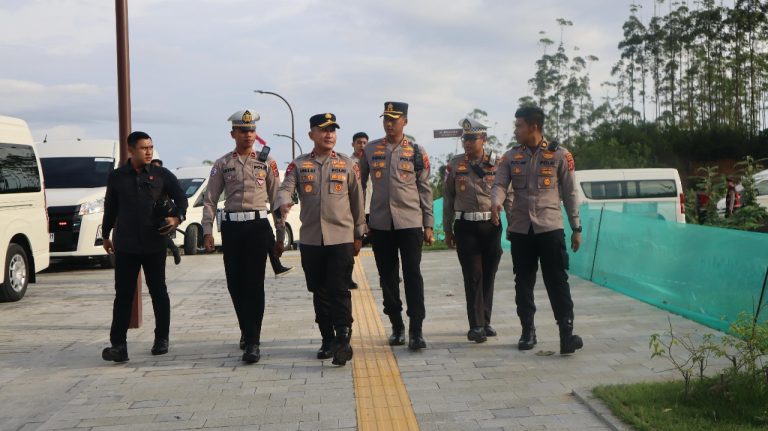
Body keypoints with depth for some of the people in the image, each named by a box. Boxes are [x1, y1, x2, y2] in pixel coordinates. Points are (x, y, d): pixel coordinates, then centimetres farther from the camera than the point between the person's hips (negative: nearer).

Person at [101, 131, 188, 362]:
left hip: (154, 245, 0)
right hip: (126, 246, 0)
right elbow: (110, 207, 14)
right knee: (123, 295, -1)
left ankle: (161, 339, 21)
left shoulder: (162, 175, 2)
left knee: (158, 292, 9)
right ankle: (118, 344, -1)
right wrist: (106, 235, 19)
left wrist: (177, 217, -8)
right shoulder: (116, 177, 5)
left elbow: (181, 197, 9)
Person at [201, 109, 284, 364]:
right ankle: (247, 330, 30)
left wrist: (280, 236, 5)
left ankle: (252, 342, -4)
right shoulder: (222, 164, 7)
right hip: (231, 227, 2)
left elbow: (276, 200, 7)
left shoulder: (266, 162, 5)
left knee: (254, 284, -6)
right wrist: (207, 232, -5)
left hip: (258, 226, -2)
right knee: (235, 284, 8)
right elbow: (210, 201, 6)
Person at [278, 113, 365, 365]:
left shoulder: (348, 164, 5)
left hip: (341, 238, -2)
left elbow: (357, 200, 8)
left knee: (339, 290, -9)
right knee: (319, 292, 9)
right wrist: (284, 203, -30)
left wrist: (359, 235, 8)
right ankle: (328, 340, 19)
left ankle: (343, 341, -10)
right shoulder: (299, 165, 7)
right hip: (310, 240, 2)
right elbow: (285, 188, -5)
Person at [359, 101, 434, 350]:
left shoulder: (417, 153, 2)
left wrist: (428, 225, 1)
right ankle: (397, 327, 19)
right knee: (387, 277, 8)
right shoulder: (370, 150, 6)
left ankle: (416, 330, -2)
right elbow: (360, 186, 11)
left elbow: (425, 190, 4)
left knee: (413, 275, -5)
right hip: (380, 224, 2)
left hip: (410, 222, -2)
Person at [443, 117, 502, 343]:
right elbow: (448, 199, 7)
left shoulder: (496, 165, 3)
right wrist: (448, 230, 7)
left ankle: (485, 322, 20)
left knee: (488, 276, 8)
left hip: (491, 225, 1)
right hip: (465, 226, -1)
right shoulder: (454, 165, 3)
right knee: (473, 276, -4)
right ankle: (476, 326, -2)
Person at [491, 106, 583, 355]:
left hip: (550, 227, -3)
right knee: (523, 282, 9)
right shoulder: (510, 157, 8)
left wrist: (576, 228, 2)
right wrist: (496, 203, -26)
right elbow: (500, 185, -2)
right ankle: (528, 331, 19)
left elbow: (570, 193, 3)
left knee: (557, 281, -7)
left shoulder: (559, 155, 0)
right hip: (520, 228, 3)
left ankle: (566, 332, -6)